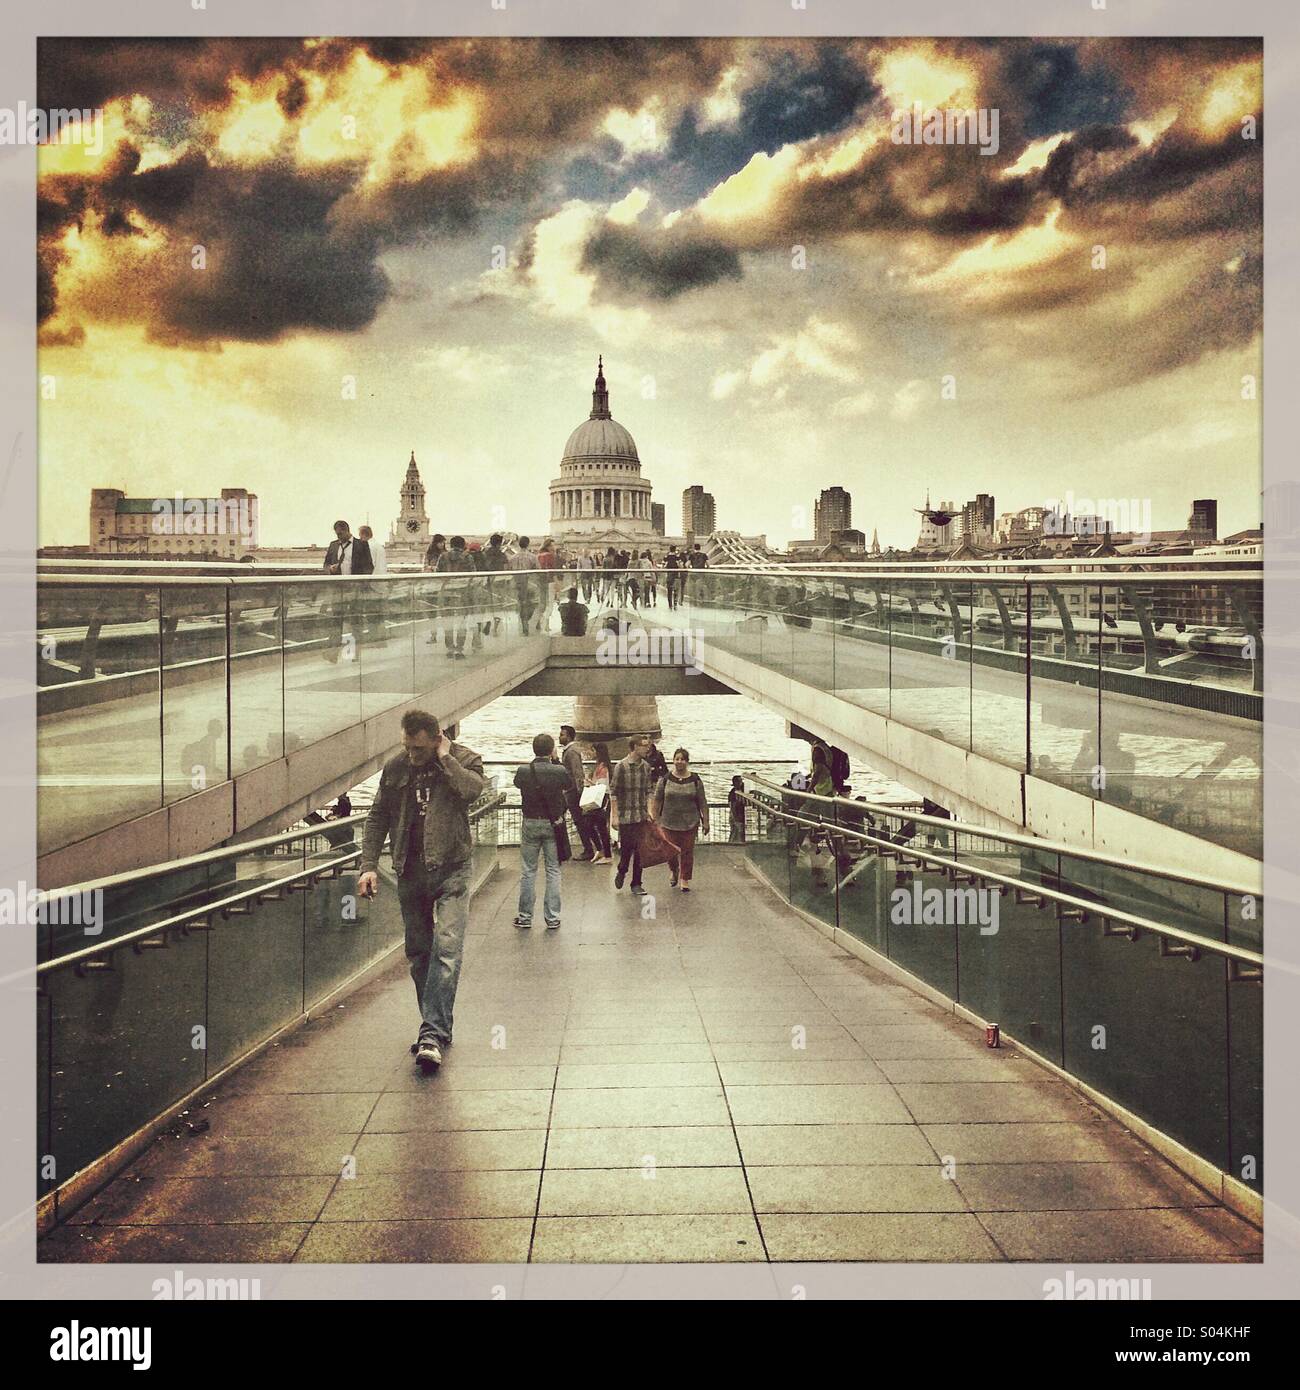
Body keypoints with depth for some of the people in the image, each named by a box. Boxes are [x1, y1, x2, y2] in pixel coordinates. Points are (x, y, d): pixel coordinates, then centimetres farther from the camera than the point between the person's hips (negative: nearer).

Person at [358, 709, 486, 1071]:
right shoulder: (395, 768, 5)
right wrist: (369, 865, 1)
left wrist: (445, 757, -16)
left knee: (447, 950, -16)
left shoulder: (463, 759, -4)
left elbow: (473, 789, -25)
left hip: (450, 870, -4)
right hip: (410, 874, 4)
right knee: (419, 954, 11)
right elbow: (377, 818, 10)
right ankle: (438, 1029, 24)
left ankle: (432, 1035, -19)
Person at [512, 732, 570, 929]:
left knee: (528, 871, 9)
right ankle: (552, 917, 9)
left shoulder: (523, 771, -9)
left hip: (530, 824, 0)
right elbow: (568, 787, 10)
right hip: (553, 824, 0)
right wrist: (555, 761, 11)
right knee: (553, 871, 7)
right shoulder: (559, 771, -10)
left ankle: (525, 916, 14)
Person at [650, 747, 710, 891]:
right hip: (669, 823, 0)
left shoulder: (695, 780, 1)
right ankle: (675, 871, 31)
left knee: (687, 852, 1)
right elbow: (656, 800, 6)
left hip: (690, 823, 0)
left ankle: (685, 880, 15)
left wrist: (705, 822, 2)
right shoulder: (665, 779, 1)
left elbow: (703, 803, 4)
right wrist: (654, 818, 2)